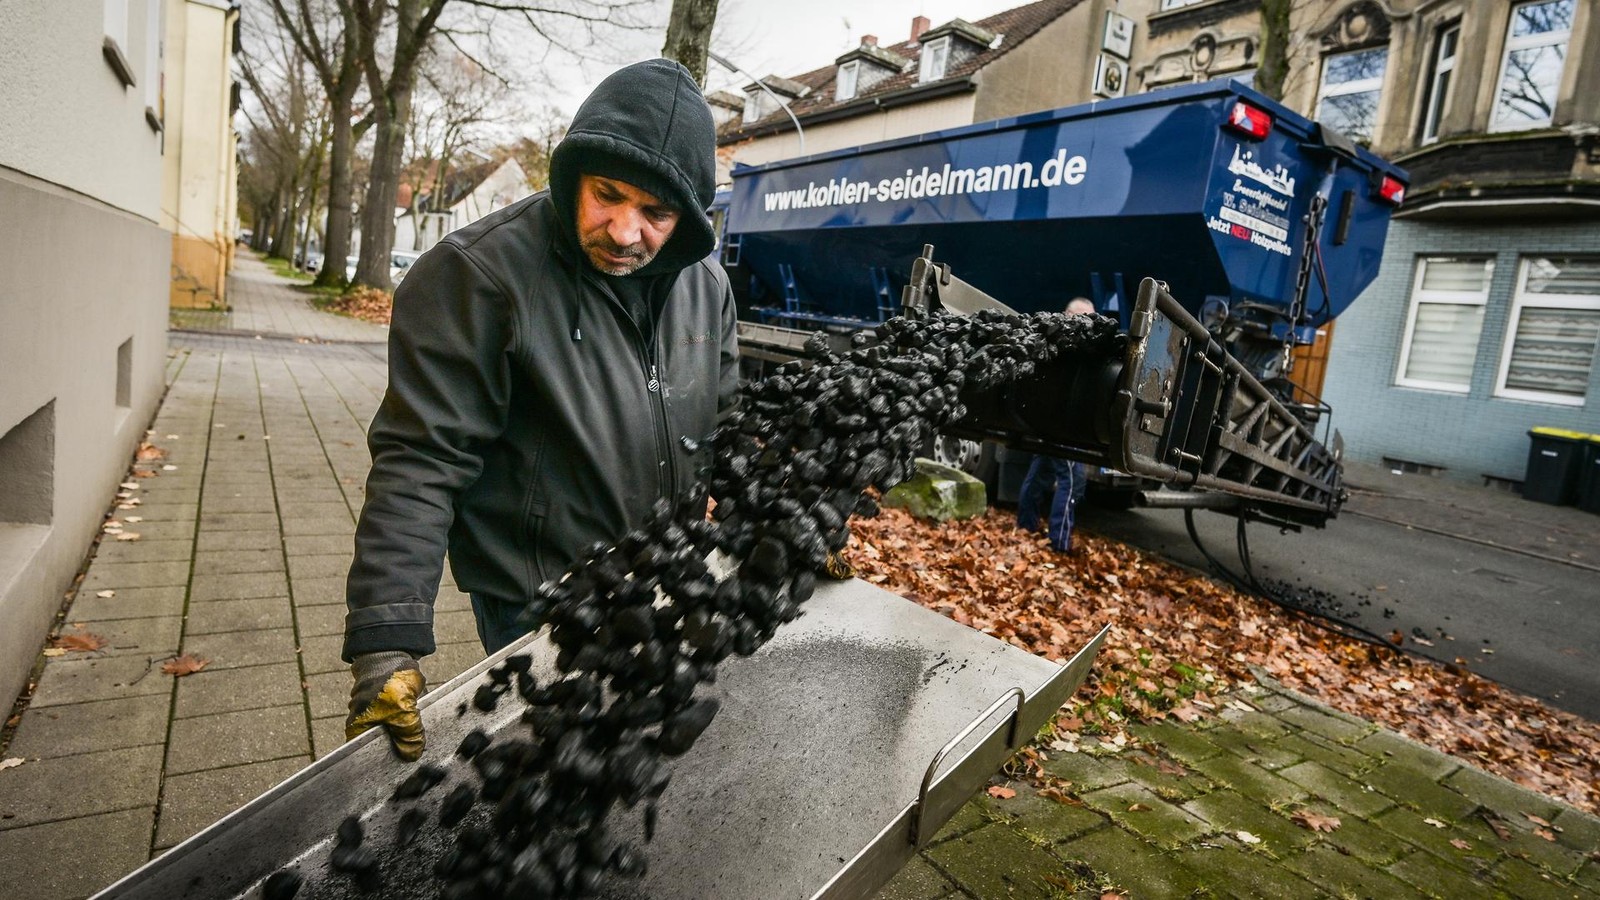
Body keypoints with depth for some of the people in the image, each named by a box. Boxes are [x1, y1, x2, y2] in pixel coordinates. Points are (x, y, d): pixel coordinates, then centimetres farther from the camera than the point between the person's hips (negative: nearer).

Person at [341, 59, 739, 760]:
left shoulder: (704, 283, -2)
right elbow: (421, 461, -22)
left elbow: (728, 423, 10)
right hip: (532, 603, -5)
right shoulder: (478, 274, -21)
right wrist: (385, 640, -28)